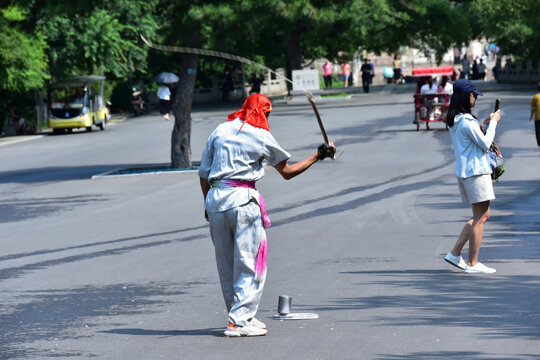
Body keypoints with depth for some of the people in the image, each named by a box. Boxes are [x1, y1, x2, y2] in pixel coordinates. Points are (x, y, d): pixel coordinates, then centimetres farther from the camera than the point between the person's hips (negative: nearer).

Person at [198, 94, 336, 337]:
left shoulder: (220, 131, 13)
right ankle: (239, 321, -7)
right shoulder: (261, 136, 1)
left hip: (215, 198, 5)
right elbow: (287, 172, 10)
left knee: (226, 262, 13)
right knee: (248, 262, -1)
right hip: (243, 199, -5)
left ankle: (239, 316, 21)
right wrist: (317, 156, 19)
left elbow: (203, 174, 13)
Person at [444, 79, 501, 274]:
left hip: (463, 171, 10)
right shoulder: (467, 121, -17)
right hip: (475, 171, -10)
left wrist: (484, 124, 14)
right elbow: (485, 144, -13)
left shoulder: (454, 121, 12)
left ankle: (455, 253, 14)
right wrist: (493, 123, -3)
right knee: (480, 217, -4)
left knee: (482, 215, 16)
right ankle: (472, 263, -2)